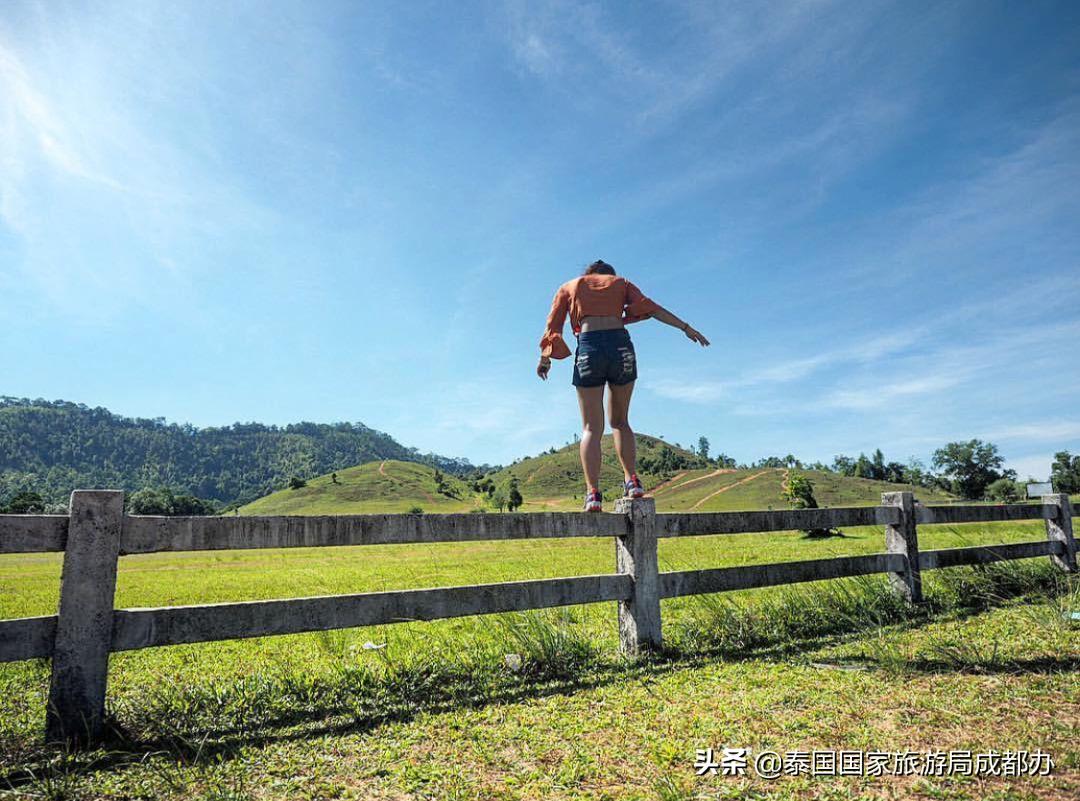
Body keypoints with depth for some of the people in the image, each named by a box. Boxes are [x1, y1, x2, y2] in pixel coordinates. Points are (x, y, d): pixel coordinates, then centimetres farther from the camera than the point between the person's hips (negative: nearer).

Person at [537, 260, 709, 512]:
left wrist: (544, 359, 26)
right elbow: (649, 307, 10)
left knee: (592, 428, 2)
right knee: (620, 421, 17)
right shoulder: (620, 282, 24)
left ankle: (593, 493, -11)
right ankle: (632, 480, 3)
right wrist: (686, 328, 8)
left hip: (589, 348, -1)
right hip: (621, 345, 1)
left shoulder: (569, 287, 24)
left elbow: (553, 327, 16)